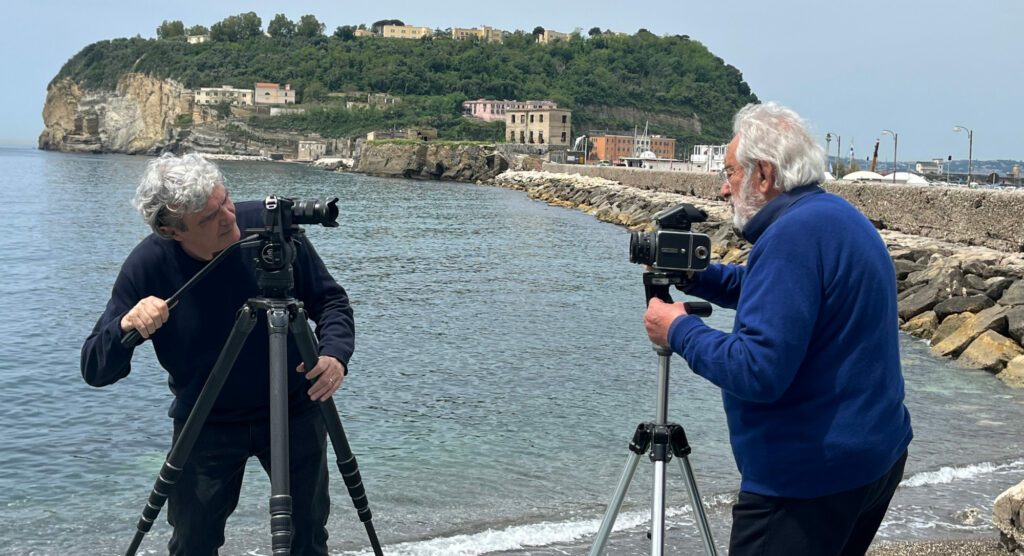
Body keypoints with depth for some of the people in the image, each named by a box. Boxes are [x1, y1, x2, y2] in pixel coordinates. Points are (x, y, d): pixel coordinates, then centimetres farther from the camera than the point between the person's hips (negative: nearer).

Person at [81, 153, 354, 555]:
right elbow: (94, 371, -15)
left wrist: (335, 353, -26)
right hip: (204, 426, 0)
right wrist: (126, 325, -36)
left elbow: (330, 299, -6)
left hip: (294, 412, 1)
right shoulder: (147, 266, -19)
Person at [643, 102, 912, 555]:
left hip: (811, 476, -10)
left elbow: (756, 370, -27)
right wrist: (695, 276, 10)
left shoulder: (793, 236, -22)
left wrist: (679, 330, -13)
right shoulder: (840, 217, 10)